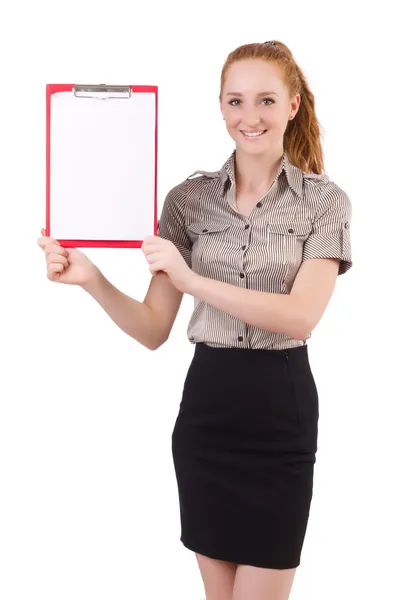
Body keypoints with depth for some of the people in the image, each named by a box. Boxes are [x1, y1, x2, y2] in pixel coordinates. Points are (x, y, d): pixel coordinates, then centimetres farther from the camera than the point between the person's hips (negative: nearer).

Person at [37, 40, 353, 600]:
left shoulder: (325, 201, -3)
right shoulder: (189, 198, 3)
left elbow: (301, 317, -17)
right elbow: (154, 329, 2)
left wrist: (192, 279, -24)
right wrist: (92, 280, -16)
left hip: (281, 411, -2)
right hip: (204, 406, 3)